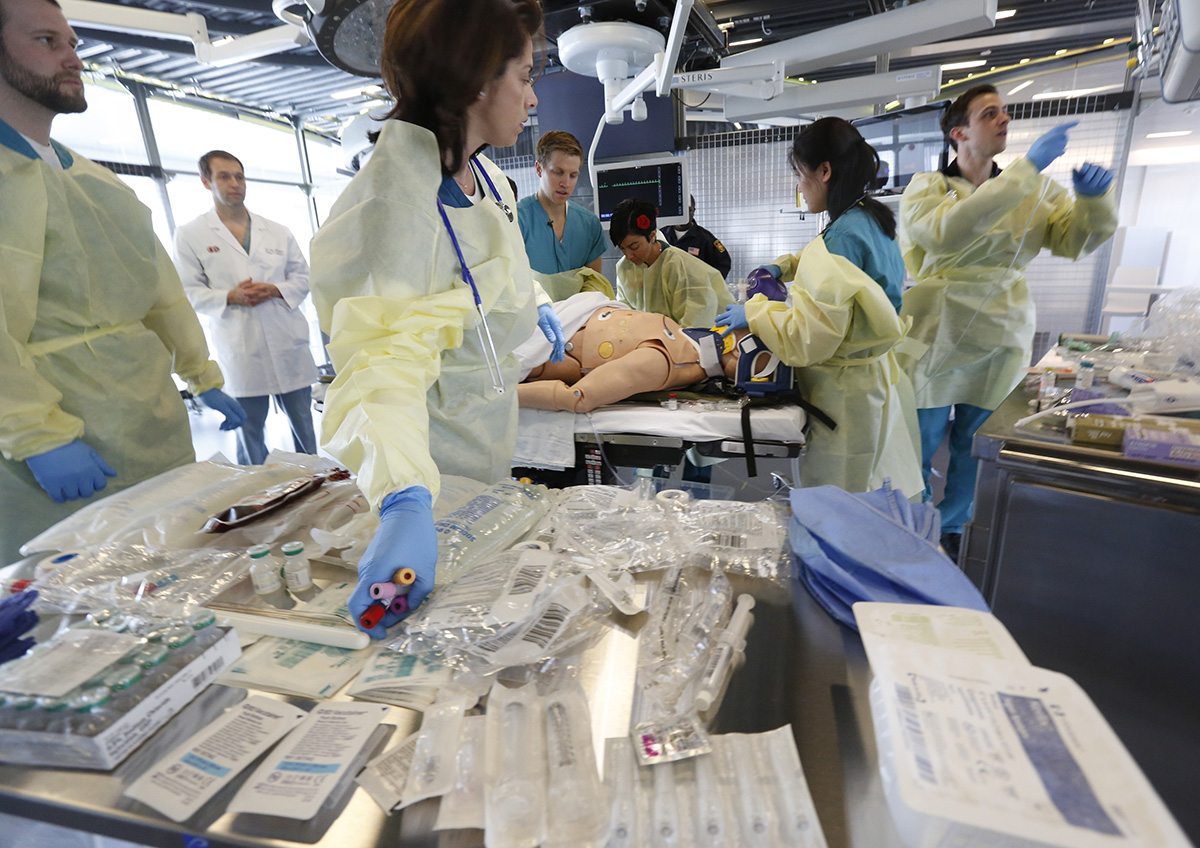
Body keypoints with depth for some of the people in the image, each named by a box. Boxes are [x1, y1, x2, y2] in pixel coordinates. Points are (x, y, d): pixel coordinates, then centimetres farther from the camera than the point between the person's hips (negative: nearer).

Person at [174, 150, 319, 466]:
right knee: (248, 432, 6)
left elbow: (302, 277, 12)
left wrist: (276, 290, -8)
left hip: (289, 345, 2)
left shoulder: (278, 232, 12)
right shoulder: (190, 235, 5)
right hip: (240, 350, -2)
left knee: (304, 424, 9)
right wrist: (230, 297, -15)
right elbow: (188, 292, 3)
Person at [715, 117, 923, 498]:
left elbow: (806, 341, -26)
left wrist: (754, 311, -13)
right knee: (878, 508, 23)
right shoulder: (876, 220, 5)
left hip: (845, 398, -9)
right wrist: (786, 266, 16)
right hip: (881, 381, 10)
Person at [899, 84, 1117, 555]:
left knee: (976, 447, 14)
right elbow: (947, 231, -25)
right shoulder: (926, 189, -4)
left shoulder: (1033, 193, 10)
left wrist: (1094, 198, -13)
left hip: (999, 340, 5)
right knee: (919, 444, 5)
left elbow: (1078, 240, 6)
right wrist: (1027, 169, -25)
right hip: (936, 336, -4)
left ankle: (951, 527, 35)